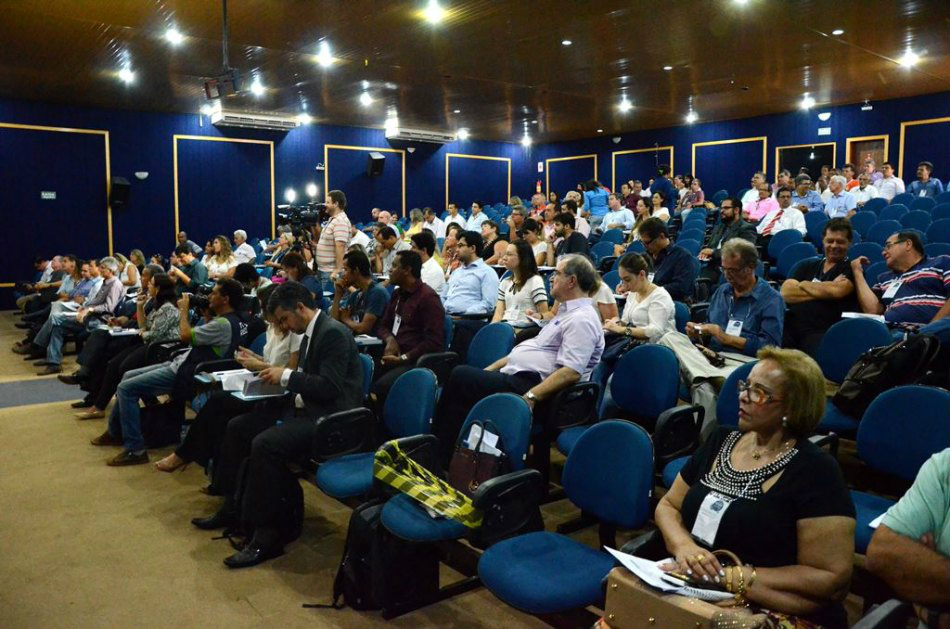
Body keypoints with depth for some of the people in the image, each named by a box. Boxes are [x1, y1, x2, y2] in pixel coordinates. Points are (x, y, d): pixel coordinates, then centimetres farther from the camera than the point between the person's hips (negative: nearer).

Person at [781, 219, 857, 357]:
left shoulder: (852, 268, 13)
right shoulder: (808, 267, 24)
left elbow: (838, 291, -7)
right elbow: (786, 292, 8)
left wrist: (803, 285, 8)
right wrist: (826, 290, 2)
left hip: (823, 331, -3)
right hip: (790, 327, 3)